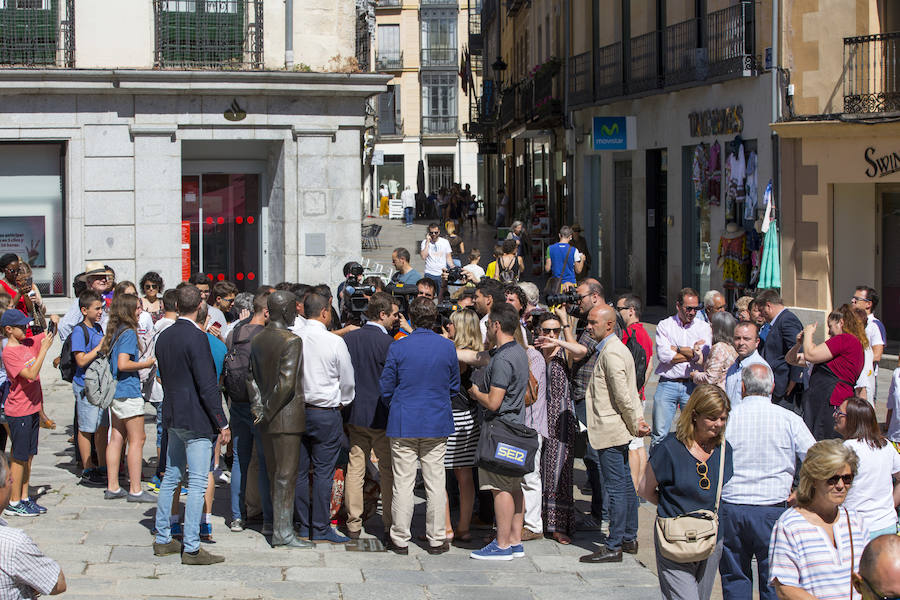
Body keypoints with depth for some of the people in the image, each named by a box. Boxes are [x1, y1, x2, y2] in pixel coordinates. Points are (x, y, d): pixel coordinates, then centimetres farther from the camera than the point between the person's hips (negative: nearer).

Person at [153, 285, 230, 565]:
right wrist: (222, 424, -13)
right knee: (198, 483, -4)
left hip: (172, 416, 8)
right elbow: (207, 386, -18)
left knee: (170, 478, 16)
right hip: (196, 420, -8)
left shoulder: (164, 336, 7)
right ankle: (191, 548, -4)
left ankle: (162, 539, 23)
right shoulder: (197, 338, -17)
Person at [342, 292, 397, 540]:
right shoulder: (387, 343, -15)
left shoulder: (349, 338, 2)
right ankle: (390, 524, 9)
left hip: (354, 414, 5)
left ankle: (353, 524, 12)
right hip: (381, 416, -5)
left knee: (355, 469, 9)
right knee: (388, 471, 5)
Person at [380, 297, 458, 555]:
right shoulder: (448, 347, -2)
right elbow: (454, 386, 9)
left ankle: (400, 540, 9)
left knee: (403, 483, 3)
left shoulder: (398, 347, -8)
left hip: (403, 424, -2)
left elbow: (386, 388, -1)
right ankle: (436, 539, 11)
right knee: (435, 483, 7)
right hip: (437, 423, 2)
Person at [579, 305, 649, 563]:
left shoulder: (611, 353, -17)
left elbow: (622, 395, -21)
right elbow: (629, 392, 17)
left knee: (616, 488, -7)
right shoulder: (614, 349, 16)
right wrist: (637, 419, 8)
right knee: (626, 485, 15)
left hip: (611, 431, -11)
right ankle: (629, 539, 24)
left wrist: (634, 425, -12)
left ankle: (614, 547, -4)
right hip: (619, 431, 11)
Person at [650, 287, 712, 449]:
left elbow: (704, 355, -8)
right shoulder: (664, 325, 6)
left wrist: (676, 349, -3)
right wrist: (692, 353, -5)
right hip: (667, 384, -1)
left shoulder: (704, 328, 8)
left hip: (693, 386, 1)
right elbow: (663, 355, -9)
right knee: (659, 433, -2)